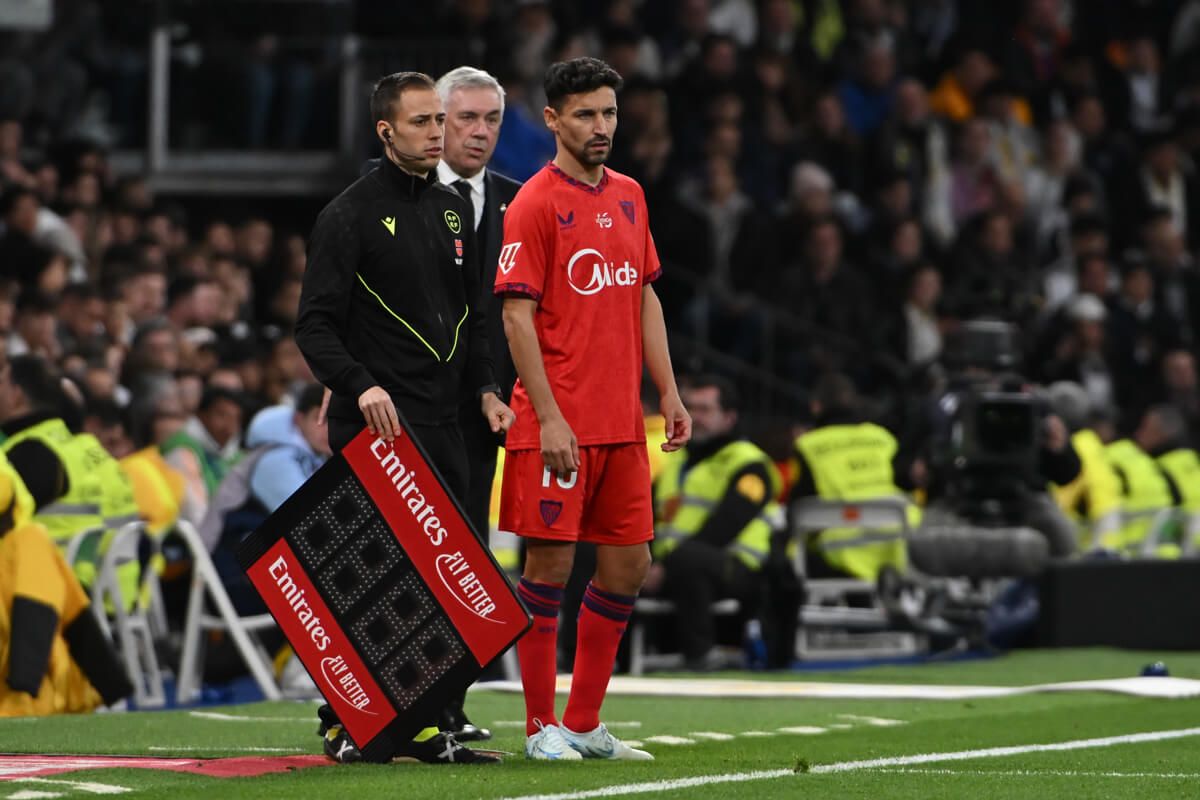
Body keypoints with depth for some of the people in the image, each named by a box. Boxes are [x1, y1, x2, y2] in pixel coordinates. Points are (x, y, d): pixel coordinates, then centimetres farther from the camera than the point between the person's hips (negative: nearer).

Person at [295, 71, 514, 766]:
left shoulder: (454, 210, 17)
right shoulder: (350, 215, -5)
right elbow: (315, 324, -9)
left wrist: (485, 388, 11)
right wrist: (361, 385, -23)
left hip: (442, 423, 7)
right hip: (374, 423, -7)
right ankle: (345, 723, -4)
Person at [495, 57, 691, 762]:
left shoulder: (629, 196, 14)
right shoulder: (536, 203, -8)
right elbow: (517, 314, -11)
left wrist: (669, 393, 13)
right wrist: (548, 416, -17)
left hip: (622, 424, 7)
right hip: (559, 424, -7)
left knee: (628, 565, 8)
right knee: (550, 562, -3)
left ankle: (585, 723, 17)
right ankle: (542, 727, 4)